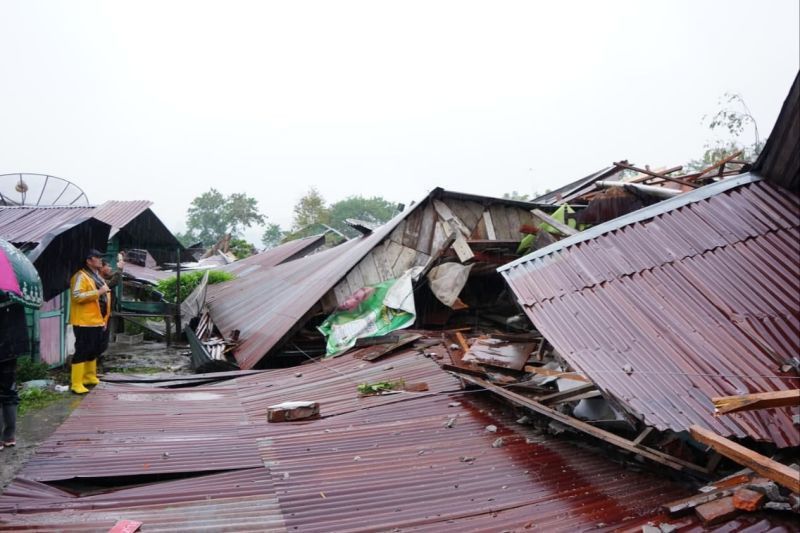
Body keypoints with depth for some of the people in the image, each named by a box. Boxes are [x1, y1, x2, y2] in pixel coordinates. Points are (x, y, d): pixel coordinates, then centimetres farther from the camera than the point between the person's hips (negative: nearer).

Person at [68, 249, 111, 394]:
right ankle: (76, 384, -4)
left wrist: (105, 319, 21)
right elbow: (77, 296, -23)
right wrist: (98, 292, -25)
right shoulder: (81, 276, -10)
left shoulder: (99, 277, 19)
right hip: (85, 323, -9)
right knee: (82, 351, -7)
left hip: (98, 322, 9)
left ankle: (90, 377, 31)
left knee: (94, 350, 17)